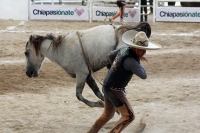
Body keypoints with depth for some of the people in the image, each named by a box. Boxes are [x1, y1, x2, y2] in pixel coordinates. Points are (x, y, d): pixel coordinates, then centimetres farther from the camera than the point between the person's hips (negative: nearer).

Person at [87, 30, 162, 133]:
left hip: (108, 87, 10)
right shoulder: (130, 60, -30)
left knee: (107, 115, 26)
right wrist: (138, 61, -9)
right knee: (129, 116, -7)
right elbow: (143, 75, -27)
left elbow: (111, 55, 17)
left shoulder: (125, 49, -1)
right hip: (114, 91, -10)